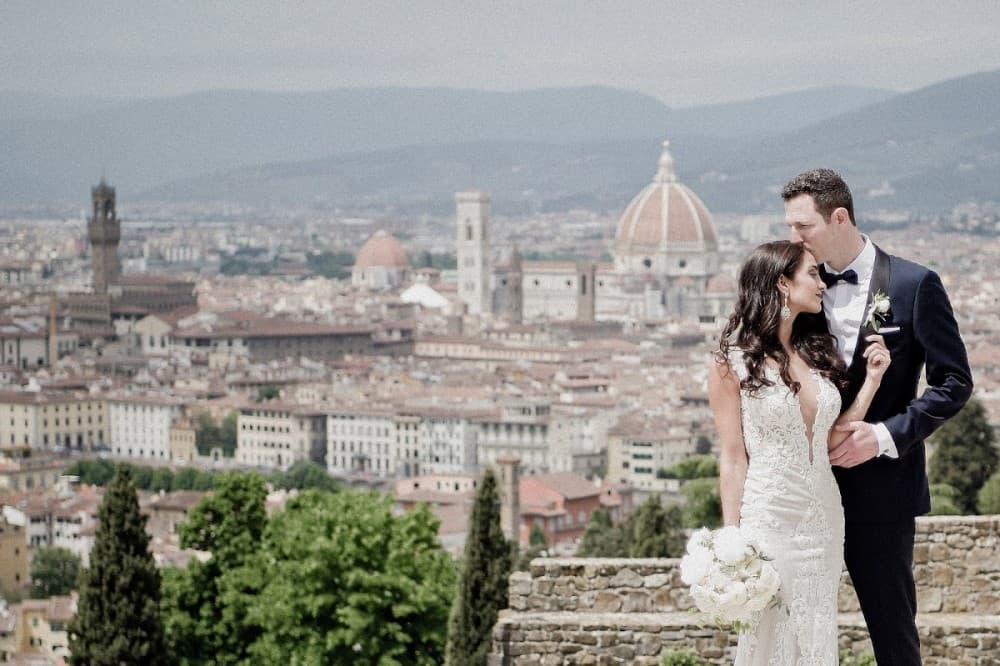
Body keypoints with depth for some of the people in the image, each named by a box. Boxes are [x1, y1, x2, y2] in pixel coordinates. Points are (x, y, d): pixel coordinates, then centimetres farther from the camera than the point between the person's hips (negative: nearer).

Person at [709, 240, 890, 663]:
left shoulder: (817, 353, 9)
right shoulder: (733, 363, -7)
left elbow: (831, 441, 7)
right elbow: (733, 460, -6)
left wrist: (871, 379, 3)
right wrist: (732, 540, -7)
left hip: (824, 518, 5)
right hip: (769, 520, -5)